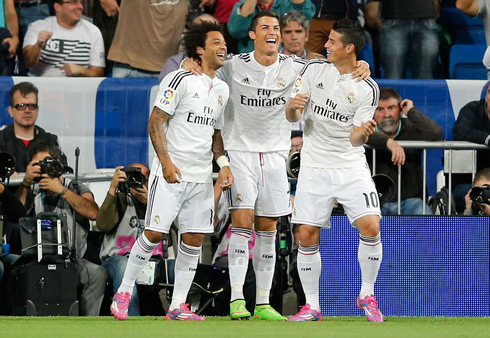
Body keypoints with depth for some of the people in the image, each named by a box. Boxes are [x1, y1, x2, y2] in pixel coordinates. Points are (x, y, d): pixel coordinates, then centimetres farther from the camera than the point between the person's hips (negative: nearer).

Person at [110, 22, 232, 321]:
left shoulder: (222, 89, 14)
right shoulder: (181, 80, -8)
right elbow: (155, 122, -10)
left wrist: (223, 164, 7)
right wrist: (166, 162, -17)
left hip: (202, 177, 6)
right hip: (171, 173, -6)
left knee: (194, 239, 2)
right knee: (155, 233, -8)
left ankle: (178, 306, 7)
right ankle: (124, 292, 6)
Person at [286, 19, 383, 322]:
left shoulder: (367, 89, -7)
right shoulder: (314, 69, 3)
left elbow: (355, 139, -9)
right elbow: (292, 117, 5)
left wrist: (362, 132, -32)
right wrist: (293, 107, -18)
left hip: (350, 166, -2)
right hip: (314, 168, 2)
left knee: (370, 227, -17)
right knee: (307, 237, -3)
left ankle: (367, 296, 2)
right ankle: (312, 306, 10)